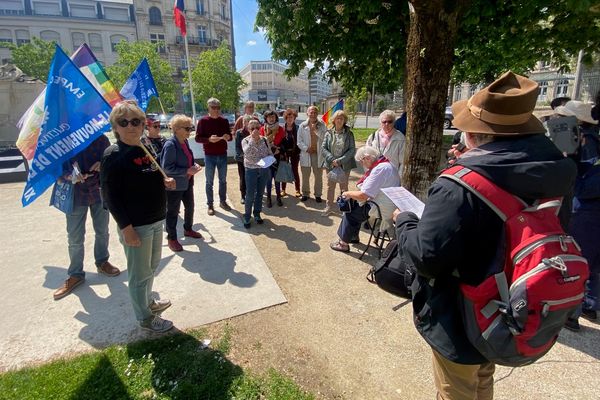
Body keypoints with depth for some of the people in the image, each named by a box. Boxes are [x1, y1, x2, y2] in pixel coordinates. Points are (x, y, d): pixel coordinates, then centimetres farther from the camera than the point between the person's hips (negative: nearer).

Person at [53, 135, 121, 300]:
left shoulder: (100, 138, -5)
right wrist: (69, 176, -24)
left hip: (100, 192, 1)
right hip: (75, 195, -1)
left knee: (102, 231, 16)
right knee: (75, 237, 4)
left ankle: (102, 262, 37)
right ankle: (75, 274, 21)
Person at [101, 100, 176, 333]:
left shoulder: (146, 149, 8)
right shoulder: (113, 156, -15)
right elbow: (110, 196, -18)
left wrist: (164, 182, 0)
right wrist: (126, 227, -21)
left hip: (156, 220, 8)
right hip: (135, 225, -8)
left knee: (152, 266, 24)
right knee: (140, 273, 8)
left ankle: (148, 301, 46)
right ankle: (145, 318, 26)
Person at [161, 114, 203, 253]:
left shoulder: (185, 141, 3)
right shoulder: (170, 145, -22)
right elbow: (167, 167, -24)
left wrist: (194, 165, -3)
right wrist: (187, 171, -25)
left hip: (187, 182, 8)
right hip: (174, 185, -8)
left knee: (190, 207, 22)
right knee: (173, 212, 7)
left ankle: (188, 229, 44)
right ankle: (171, 238, 24)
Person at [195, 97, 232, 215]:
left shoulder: (224, 121, 6)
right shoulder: (203, 121, -5)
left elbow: (230, 136, 11)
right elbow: (198, 138, -7)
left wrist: (228, 137, -12)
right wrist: (209, 139, -25)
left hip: (223, 155, 4)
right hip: (209, 156, -3)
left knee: (223, 180, 13)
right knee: (209, 182, 4)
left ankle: (223, 201, 27)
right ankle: (210, 205, 15)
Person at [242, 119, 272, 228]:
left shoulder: (264, 140, 3)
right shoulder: (245, 140, -6)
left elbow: (270, 153, 10)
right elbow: (247, 152, -26)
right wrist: (252, 138, -26)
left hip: (264, 170, 3)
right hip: (251, 170, -3)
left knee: (260, 194, 13)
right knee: (250, 195, 0)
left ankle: (257, 214, 29)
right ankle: (247, 217, 16)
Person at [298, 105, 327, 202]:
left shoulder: (322, 125, 2)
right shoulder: (302, 125, 2)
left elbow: (325, 138, -9)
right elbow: (299, 141, 1)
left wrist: (316, 130, -17)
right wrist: (306, 149, -12)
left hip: (318, 154, 0)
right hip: (306, 154, 0)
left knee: (318, 176, 8)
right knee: (305, 176, 10)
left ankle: (318, 195, 21)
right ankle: (305, 194, 24)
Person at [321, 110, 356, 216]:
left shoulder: (349, 134, -2)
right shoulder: (329, 133, 1)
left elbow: (352, 150, -7)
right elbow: (323, 148, -2)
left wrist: (340, 160, -17)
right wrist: (332, 159, -15)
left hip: (344, 165, -1)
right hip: (331, 164, 1)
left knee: (344, 187, 8)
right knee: (330, 186, 11)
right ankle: (329, 206, 24)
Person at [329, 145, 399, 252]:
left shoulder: (379, 169, -25)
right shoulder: (387, 163, 7)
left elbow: (363, 195, -26)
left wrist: (348, 194, -7)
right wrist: (352, 194, 3)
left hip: (382, 210, -9)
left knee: (350, 212, 1)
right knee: (354, 204, 13)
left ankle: (344, 243, 15)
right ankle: (354, 236, 25)